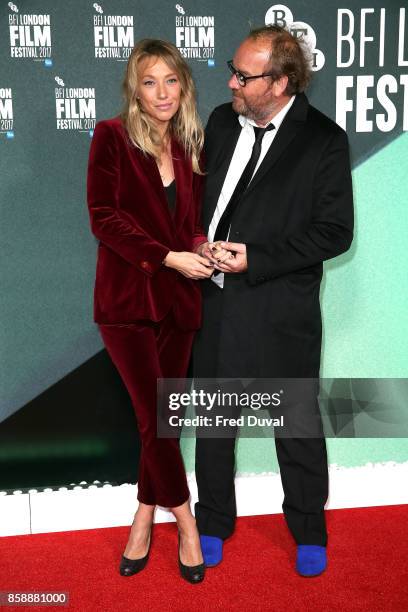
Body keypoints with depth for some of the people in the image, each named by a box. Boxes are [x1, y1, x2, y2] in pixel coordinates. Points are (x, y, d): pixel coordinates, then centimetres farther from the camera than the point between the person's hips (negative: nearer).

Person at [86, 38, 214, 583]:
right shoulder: (112, 136, -4)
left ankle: (145, 518, 26)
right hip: (128, 297, -4)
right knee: (155, 416, -5)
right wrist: (168, 257, -17)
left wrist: (201, 247, -7)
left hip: (178, 297, 5)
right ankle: (186, 523, 13)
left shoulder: (189, 147, 10)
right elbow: (104, 217, -9)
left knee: (161, 415, 10)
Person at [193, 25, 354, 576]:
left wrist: (255, 259, -18)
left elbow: (335, 231, -11)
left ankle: (309, 532, 35)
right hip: (214, 302, 4)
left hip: (280, 310, -4)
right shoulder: (221, 121, 4)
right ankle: (214, 522, 38)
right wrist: (198, 243, -6)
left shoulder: (323, 139, -10)